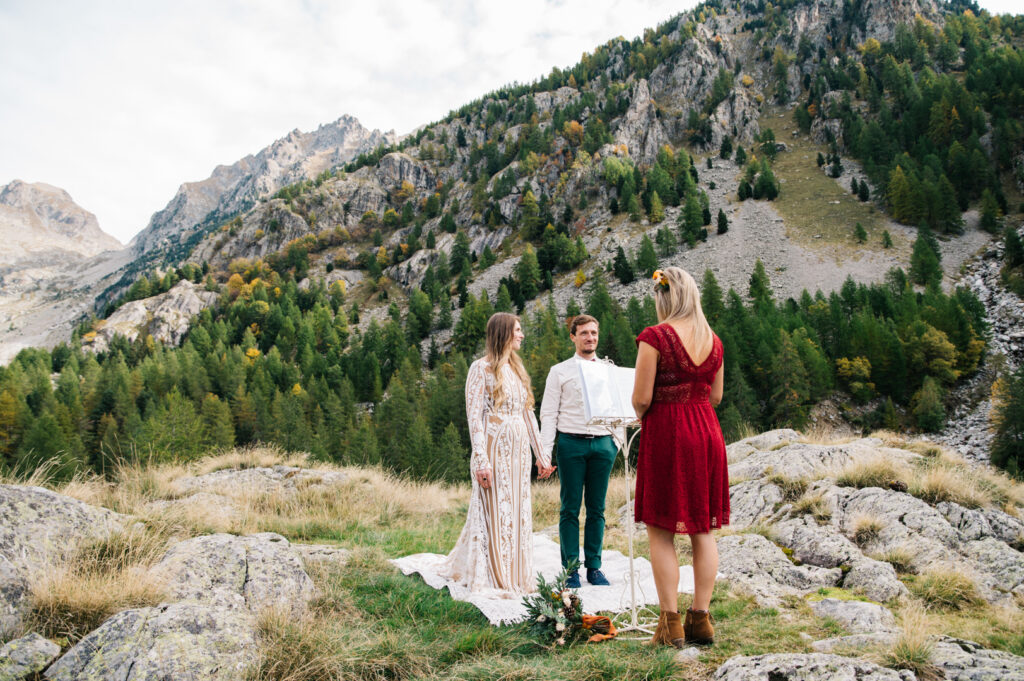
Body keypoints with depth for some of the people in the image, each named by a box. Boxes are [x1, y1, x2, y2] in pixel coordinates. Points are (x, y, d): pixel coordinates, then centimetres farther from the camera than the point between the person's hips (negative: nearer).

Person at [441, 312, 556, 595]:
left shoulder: (517, 369, 15)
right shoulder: (481, 368, -6)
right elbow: (474, 416, -11)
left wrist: (541, 455, 15)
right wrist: (482, 460, -18)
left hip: (519, 450, 7)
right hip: (495, 448, -7)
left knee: (518, 513, 10)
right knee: (494, 513, -1)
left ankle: (516, 577, 21)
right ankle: (494, 580, 10)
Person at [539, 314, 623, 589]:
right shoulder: (560, 371, 5)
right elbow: (548, 414, 1)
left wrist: (618, 442, 5)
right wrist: (545, 451, -7)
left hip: (602, 444, 3)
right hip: (571, 443, -2)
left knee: (597, 508, 6)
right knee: (570, 509, -1)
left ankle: (594, 566, 15)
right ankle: (571, 569, 7)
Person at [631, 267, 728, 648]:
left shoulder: (655, 337, -12)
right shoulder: (712, 340, 7)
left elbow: (641, 398, -13)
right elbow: (715, 396, 14)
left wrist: (642, 415, 7)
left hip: (666, 431, -6)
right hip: (707, 431, 6)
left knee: (661, 531, 3)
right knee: (703, 529, 12)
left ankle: (671, 624, 5)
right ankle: (701, 618, 18)